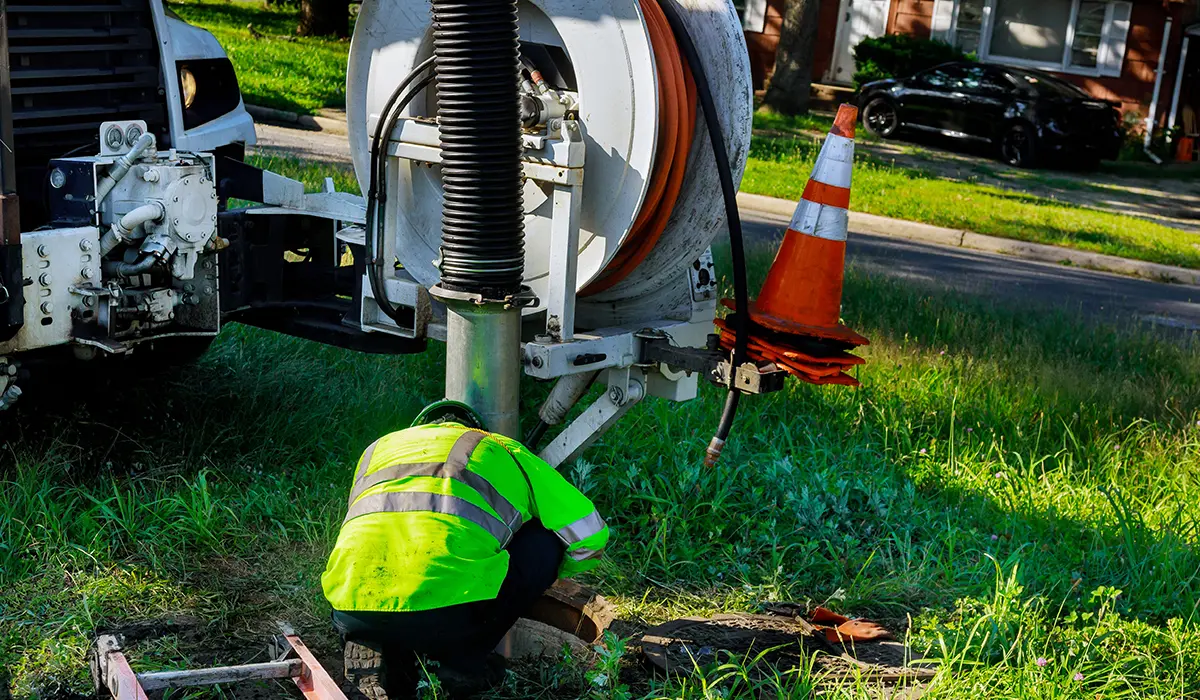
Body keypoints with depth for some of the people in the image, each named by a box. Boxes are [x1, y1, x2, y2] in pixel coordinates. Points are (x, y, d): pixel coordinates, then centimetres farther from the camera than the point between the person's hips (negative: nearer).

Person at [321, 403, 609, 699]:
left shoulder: (377, 450, 34)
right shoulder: (503, 451, 26)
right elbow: (589, 537, 26)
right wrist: (543, 573, 47)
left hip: (353, 615, 5)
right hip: (452, 616, -5)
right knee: (544, 541, 19)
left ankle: (381, 653, 12)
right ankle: (463, 660, 15)